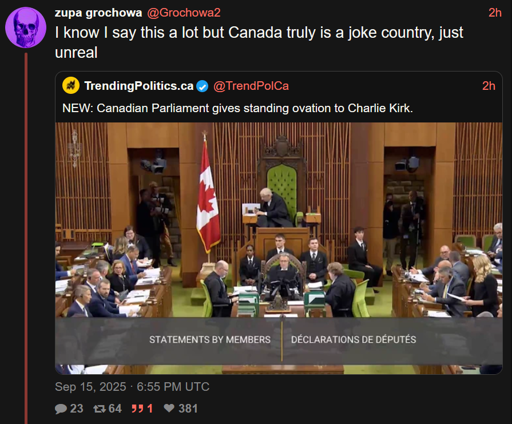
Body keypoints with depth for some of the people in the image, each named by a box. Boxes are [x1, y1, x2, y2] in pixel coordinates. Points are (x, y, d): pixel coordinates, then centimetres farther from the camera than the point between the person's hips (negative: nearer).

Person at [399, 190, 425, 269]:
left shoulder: (420, 206, 8)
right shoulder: (405, 207, 9)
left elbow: (423, 216, -6)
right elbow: (402, 218, -7)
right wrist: (413, 217, -18)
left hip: (415, 231, 0)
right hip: (405, 231, 0)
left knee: (413, 252, -2)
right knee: (402, 252, 4)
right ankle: (403, 268, 19)